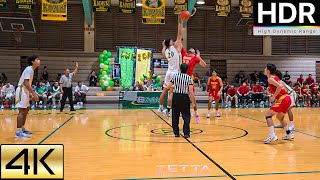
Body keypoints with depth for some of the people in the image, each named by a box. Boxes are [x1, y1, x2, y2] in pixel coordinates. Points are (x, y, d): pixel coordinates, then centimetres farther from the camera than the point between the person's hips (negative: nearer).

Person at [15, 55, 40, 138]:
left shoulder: (31, 69, 15)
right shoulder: (29, 69, -15)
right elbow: (25, 82, -23)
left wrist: (33, 93, 20)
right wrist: (33, 93, -24)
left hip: (25, 91, 10)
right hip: (22, 90, -10)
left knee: (26, 110, 16)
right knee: (22, 110, -12)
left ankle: (22, 129, 26)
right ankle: (18, 132, -12)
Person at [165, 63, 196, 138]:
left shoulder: (175, 76, 2)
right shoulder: (189, 78, -4)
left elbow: (168, 87, 1)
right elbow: (191, 91, -9)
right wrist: (193, 102, -2)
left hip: (176, 96, 2)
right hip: (185, 97, -2)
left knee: (175, 116, 12)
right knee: (186, 116, 7)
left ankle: (176, 133, 16)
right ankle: (186, 133, 3)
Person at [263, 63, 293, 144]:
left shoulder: (270, 79, -9)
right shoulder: (275, 77, 18)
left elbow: (279, 86, -23)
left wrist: (273, 97, -16)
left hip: (283, 99, -10)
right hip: (287, 98, 10)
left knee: (268, 115, -9)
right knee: (279, 117, 27)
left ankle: (272, 135, -17)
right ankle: (289, 134, 32)